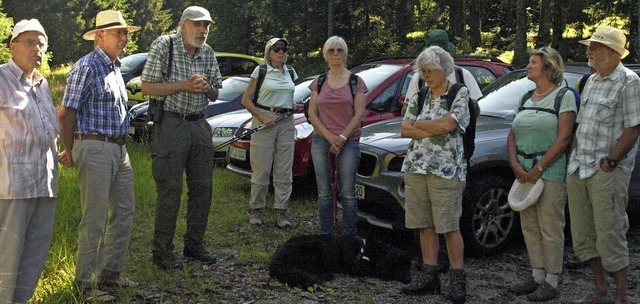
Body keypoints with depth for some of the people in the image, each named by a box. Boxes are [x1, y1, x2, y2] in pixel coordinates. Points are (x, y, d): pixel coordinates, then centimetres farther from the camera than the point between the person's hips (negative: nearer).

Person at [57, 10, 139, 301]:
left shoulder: (115, 67, 16)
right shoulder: (86, 68, -12)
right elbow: (65, 114, -12)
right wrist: (71, 154, -4)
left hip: (119, 150, 9)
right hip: (95, 149, -9)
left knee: (124, 213, 14)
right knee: (94, 220, -5)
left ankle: (111, 272, 27)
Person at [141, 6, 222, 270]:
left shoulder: (208, 53, 11)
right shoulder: (163, 46, -7)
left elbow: (215, 94, 17)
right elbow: (147, 87, -11)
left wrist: (206, 87, -7)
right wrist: (185, 85, -17)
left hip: (199, 125, 6)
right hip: (171, 125, -6)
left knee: (203, 187, 8)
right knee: (170, 189, -6)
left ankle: (194, 245, 20)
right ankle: (162, 251, 3)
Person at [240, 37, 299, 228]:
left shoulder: (290, 72, 13)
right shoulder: (261, 71, -1)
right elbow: (246, 100, -2)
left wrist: (295, 106, 6)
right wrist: (262, 118, -13)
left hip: (286, 122, 4)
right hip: (264, 121, -4)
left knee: (284, 171, 2)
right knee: (261, 169, -2)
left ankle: (281, 212, 7)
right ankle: (256, 209, 11)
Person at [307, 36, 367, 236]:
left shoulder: (355, 82, 3)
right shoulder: (319, 82, 10)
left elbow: (359, 114, -3)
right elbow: (312, 114, 4)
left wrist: (342, 137, -12)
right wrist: (329, 137, -9)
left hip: (349, 142, -2)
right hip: (321, 142, 2)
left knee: (347, 193, -3)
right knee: (324, 193, 4)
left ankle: (349, 236, 5)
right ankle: (326, 235, 12)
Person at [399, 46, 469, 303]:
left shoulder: (460, 94, -1)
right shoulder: (418, 97, 13)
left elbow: (448, 123, -17)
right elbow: (405, 130, 3)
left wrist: (418, 125, -4)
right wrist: (436, 129, -9)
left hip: (445, 170, -5)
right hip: (415, 167, 5)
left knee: (450, 226, -4)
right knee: (425, 225, 8)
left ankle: (458, 279, 4)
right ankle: (429, 276, 16)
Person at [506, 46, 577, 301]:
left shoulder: (564, 96, -5)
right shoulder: (527, 98, 16)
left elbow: (563, 139, -13)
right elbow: (512, 136, 12)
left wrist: (539, 168, -16)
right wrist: (515, 164, -5)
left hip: (550, 172, -7)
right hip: (524, 173, 7)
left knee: (550, 228, -3)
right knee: (530, 227, 11)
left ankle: (551, 282, 4)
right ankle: (537, 275, 21)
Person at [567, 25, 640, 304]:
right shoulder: (592, 81, 17)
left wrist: (610, 162, -16)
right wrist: (573, 156, 12)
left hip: (607, 174, -8)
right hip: (578, 171, 8)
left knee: (610, 239, -6)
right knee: (583, 238, 12)